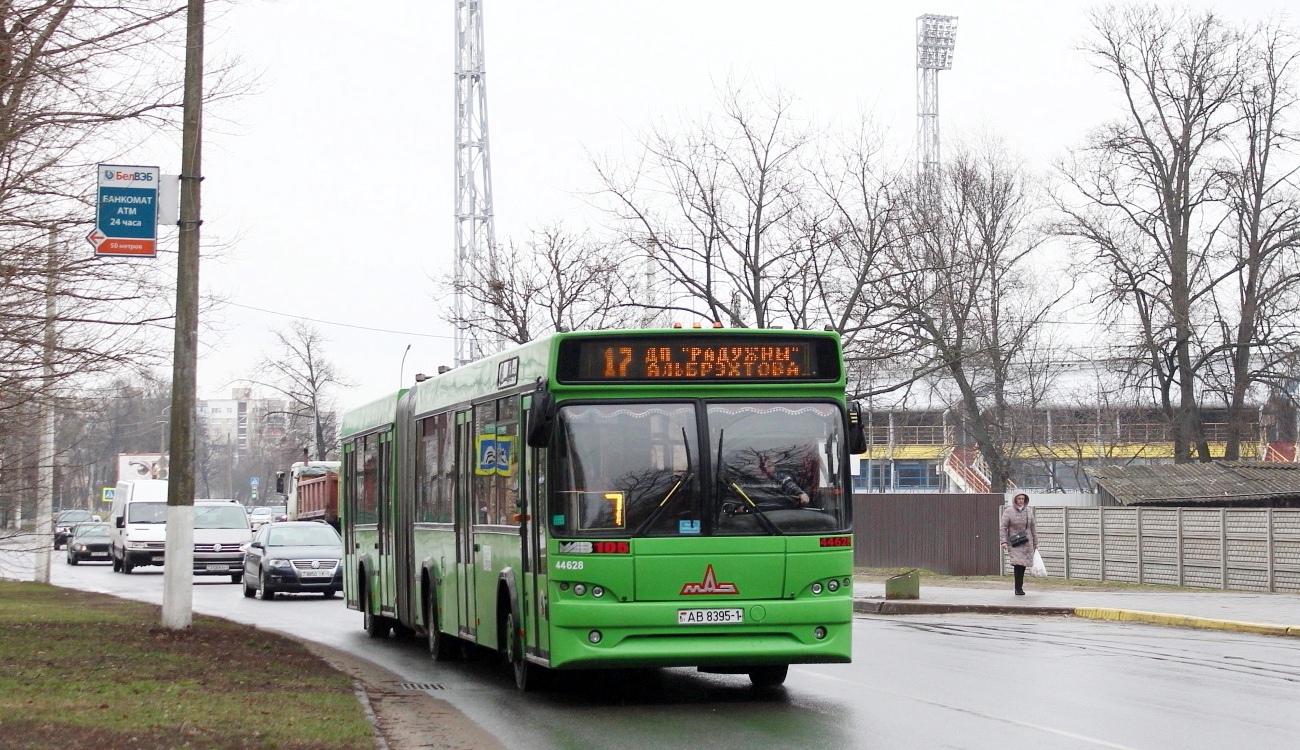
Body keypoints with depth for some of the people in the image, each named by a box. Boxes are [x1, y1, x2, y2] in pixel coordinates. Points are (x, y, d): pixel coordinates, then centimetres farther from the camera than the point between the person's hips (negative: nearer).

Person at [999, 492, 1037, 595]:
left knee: (1023, 565, 2)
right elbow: (1003, 528, -4)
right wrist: (1003, 542, -14)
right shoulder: (1008, 512, -2)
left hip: (1027, 543, 4)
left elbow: (1033, 528, 15)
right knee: (1018, 564, -16)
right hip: (1014, 543, -4)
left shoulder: (1028, 511, 9)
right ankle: (1018, 588, -11)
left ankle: (1019, 588, 12)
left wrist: (1035, 543, 15)